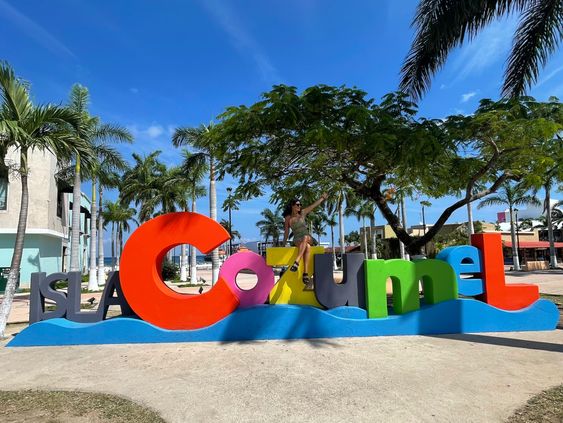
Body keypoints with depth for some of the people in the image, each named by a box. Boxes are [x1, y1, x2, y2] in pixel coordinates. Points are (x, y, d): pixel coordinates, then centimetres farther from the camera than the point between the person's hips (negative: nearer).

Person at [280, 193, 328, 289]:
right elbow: (286, 232, 10)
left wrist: (323, 197, 23)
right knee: (307, 247, -37)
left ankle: (296, 262, -49)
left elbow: (314, 205, 19)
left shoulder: (303, 213, 12)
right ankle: (306, 275, -49)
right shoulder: (288, 218, 7)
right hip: (297, 240, -1)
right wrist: (283, 243, 5)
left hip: (308, 238, 2)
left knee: (305, 237, -39)